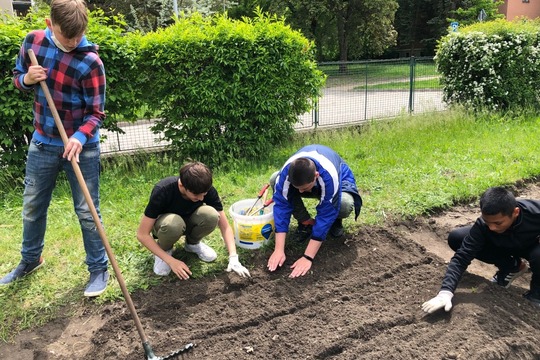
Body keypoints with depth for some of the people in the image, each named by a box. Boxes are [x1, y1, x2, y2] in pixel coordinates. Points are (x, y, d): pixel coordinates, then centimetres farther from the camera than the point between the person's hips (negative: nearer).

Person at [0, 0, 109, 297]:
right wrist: (27, 79, -13)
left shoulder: (90, 61, -18)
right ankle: (31, 259, 41)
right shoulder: (33, 41, -3)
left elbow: (96, 113, -16)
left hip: (81, 146, -5)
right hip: (42, 143, 5)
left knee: (87, 211, 2)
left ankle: (98, 268, 18)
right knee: (32, 206, 18)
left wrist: (80, 138, -34)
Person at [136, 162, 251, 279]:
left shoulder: (208, 190, -25)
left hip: (188, 221, 3)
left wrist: (233, 258, -32)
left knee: (211, 215, -32)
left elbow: (225, 226, -19)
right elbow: (142, 234, -28)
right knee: (173, 223, -40)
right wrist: (171, 261, -32)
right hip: (164, 223, -3)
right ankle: (164, 249, -5)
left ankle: (192, 243, 0)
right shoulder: (162, 191, -34)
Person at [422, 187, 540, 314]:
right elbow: (462, 256, -34)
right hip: (504, 246, 3)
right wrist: (445, 292, -46)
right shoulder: (483, 225, -32)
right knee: (455, 238, -17)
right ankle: (511, 267, 3)